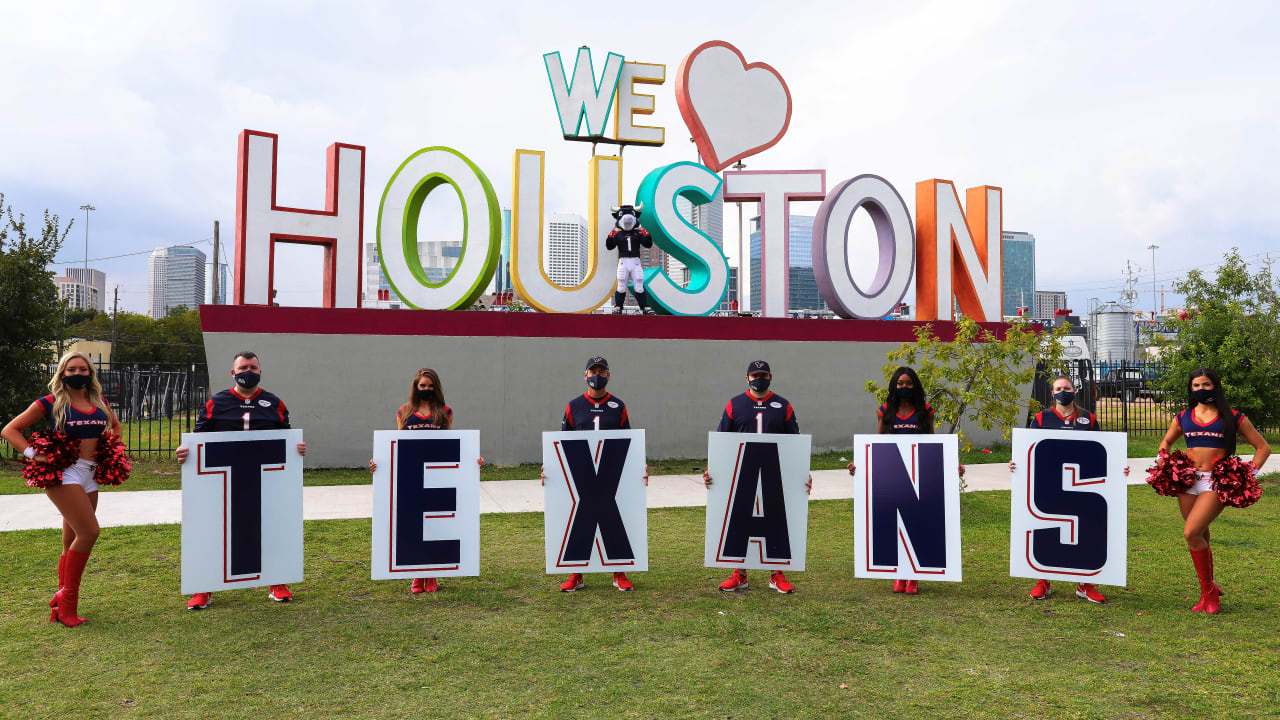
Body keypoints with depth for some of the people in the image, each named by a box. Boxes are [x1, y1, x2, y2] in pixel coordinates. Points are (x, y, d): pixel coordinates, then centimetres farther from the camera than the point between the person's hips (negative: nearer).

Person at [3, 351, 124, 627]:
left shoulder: (99, 403, 13)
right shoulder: (50, 403, -2)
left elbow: (116, 425, 33)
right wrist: (33, 454, -10)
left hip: (89, 475, 6)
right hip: (63, 473, -6)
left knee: (72, 545, 10)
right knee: (89, 533, -17)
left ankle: (62, 604, 20)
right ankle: (67, 598, -2)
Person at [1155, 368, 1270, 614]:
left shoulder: (1232, 418, 3)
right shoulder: (1183, 417, 11)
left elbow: (1263, 448, 8)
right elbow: (1166, 442, 27)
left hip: (1217, 482, -4)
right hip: (1188, 482, 4)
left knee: (1191, 533, -18)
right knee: (1200, 538, 9)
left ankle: (1209, 590, 1)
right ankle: (1208, 592, 25)